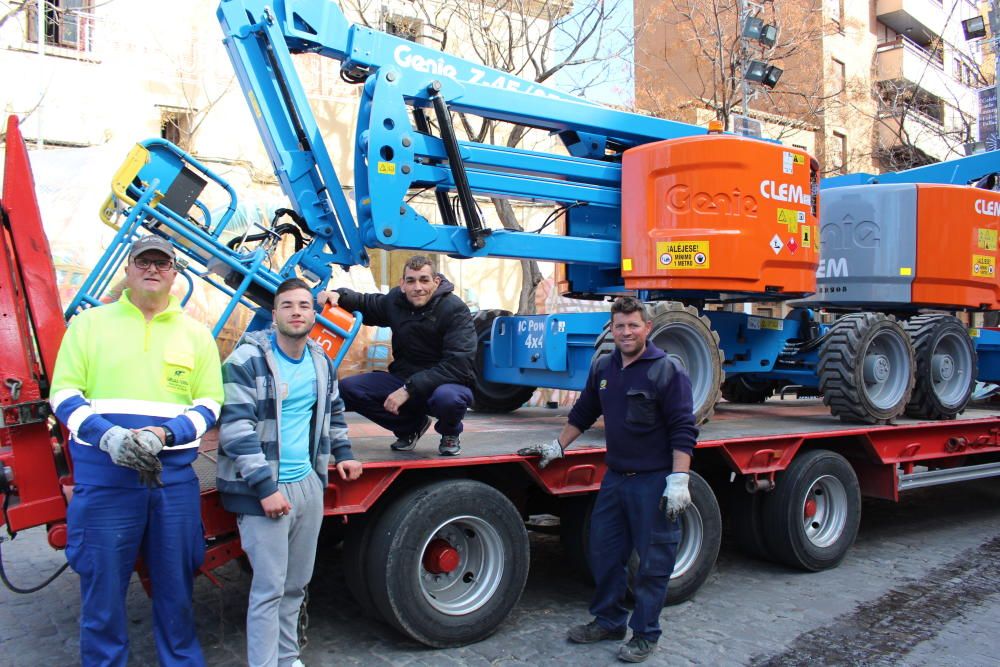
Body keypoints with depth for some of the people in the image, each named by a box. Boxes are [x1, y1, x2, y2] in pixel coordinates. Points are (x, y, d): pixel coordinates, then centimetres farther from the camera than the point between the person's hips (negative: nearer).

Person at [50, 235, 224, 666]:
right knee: (102, 587, 6)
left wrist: (166, 434, -14)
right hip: (103, 478, -1)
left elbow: (208, 404, 6)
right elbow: (64, 395, 1)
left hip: (174, 477, 1)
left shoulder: (196, 334, 9)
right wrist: (107, 435, -17)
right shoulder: (90, 323, 6)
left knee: (176, 586, 11)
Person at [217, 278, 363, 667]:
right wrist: (265, 486, -21)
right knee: (270, 587, -6)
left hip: (309, 483, 7)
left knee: (297, 583, 15)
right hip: (264, 488, -6)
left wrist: (343, 453, 19)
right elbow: (236, 429, -18)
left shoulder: (321, 362, 9)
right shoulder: (248, 360, -12)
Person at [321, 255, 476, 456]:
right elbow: (366, 305, 20)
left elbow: (459, 364, -25)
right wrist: (338, 295, -3)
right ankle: (411, 425, 11)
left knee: (447, 397, -41)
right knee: (346, 389, -11)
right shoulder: (396, 300, -1)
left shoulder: (455, 310, -17)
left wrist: (409, 389, -31)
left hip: (447, 381, -5)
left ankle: (450, 434, 0)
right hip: (403, 378, 5)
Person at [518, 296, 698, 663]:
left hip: (654, 481, -6)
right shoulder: (603, 367, 8)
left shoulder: (667, 370, -11)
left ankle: (644, 634, 20)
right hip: (615, 477, 6)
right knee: (604, 552, 14)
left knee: (653, 561, 4)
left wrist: (678, 480, -20)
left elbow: (683, 431, -14)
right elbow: (583, 413, 20)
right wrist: (557, 447, 19)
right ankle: (608, 620, 32)